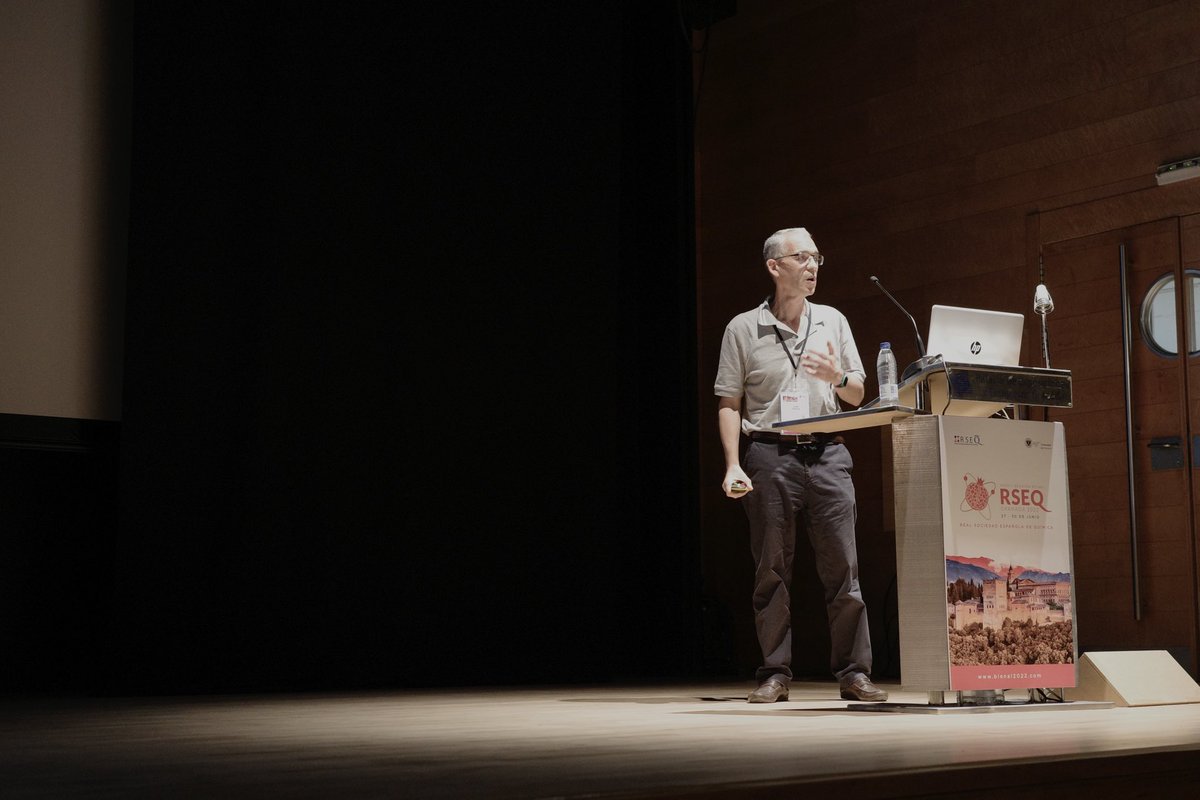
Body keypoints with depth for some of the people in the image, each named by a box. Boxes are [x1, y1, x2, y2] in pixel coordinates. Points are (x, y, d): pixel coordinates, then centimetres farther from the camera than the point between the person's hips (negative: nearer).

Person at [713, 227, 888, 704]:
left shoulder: (833, 322, 14)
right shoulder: (743, 329, 5)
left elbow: (857, 395, 17)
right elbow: (729, 403, 2)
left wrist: (837, 377, -6)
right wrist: (733, 465, -8)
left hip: (826, 453, 2)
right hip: (769, 454, -2)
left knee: (842, 566, -2)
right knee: (772, 570, 1)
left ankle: (853, 672, 3)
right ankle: (775, 674, 7)